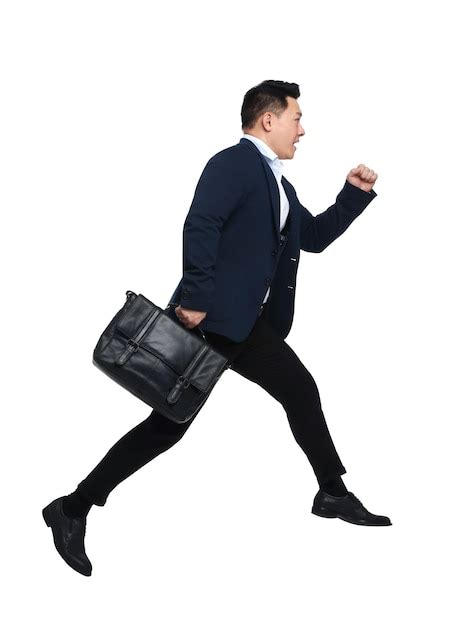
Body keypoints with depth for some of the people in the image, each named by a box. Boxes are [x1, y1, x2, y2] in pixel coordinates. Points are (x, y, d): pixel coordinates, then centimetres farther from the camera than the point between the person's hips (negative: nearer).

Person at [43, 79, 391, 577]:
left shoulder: (278, 184, 20)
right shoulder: (234, 162, -10)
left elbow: (314, 236, 28)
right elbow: (200, 226, -24)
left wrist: (355, 193, 19)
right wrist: (194, 300, -28)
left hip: (253, 323, 10)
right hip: (211, 318, -10)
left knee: (302, 394, 16)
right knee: (169, 422, -8)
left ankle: (333, 494, 32)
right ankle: (74, 508, 0)